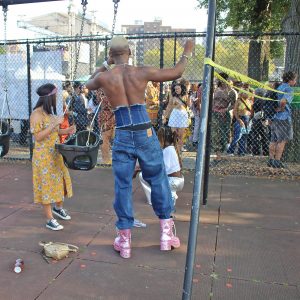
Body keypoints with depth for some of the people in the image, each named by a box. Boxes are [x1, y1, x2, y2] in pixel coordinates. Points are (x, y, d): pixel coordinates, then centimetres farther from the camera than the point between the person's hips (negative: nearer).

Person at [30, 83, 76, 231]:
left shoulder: (49, 112, 9)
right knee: (47, 184, 0)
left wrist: (66, 131, 2)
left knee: (58, 180, 17)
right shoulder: (37, 114, -16)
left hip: (56, 154, 8)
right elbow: (38, 136, -21)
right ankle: (50, 219, 11)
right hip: (43, 156, -8)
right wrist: (54, 124, -26)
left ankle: (58, 207, 40)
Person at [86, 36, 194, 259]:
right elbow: (176, 73, 10)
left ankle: (125, 240, 18)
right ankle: (166, 233, 21)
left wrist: (105, 65, 35)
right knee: (158, 180, 13)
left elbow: (89, 84, 25)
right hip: (146, 134, 0)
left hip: (123, 137, 1)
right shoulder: (142, 73, -2)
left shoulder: (104, 77, 0)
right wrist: (187, 54, 28)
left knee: (122, 186, 9)